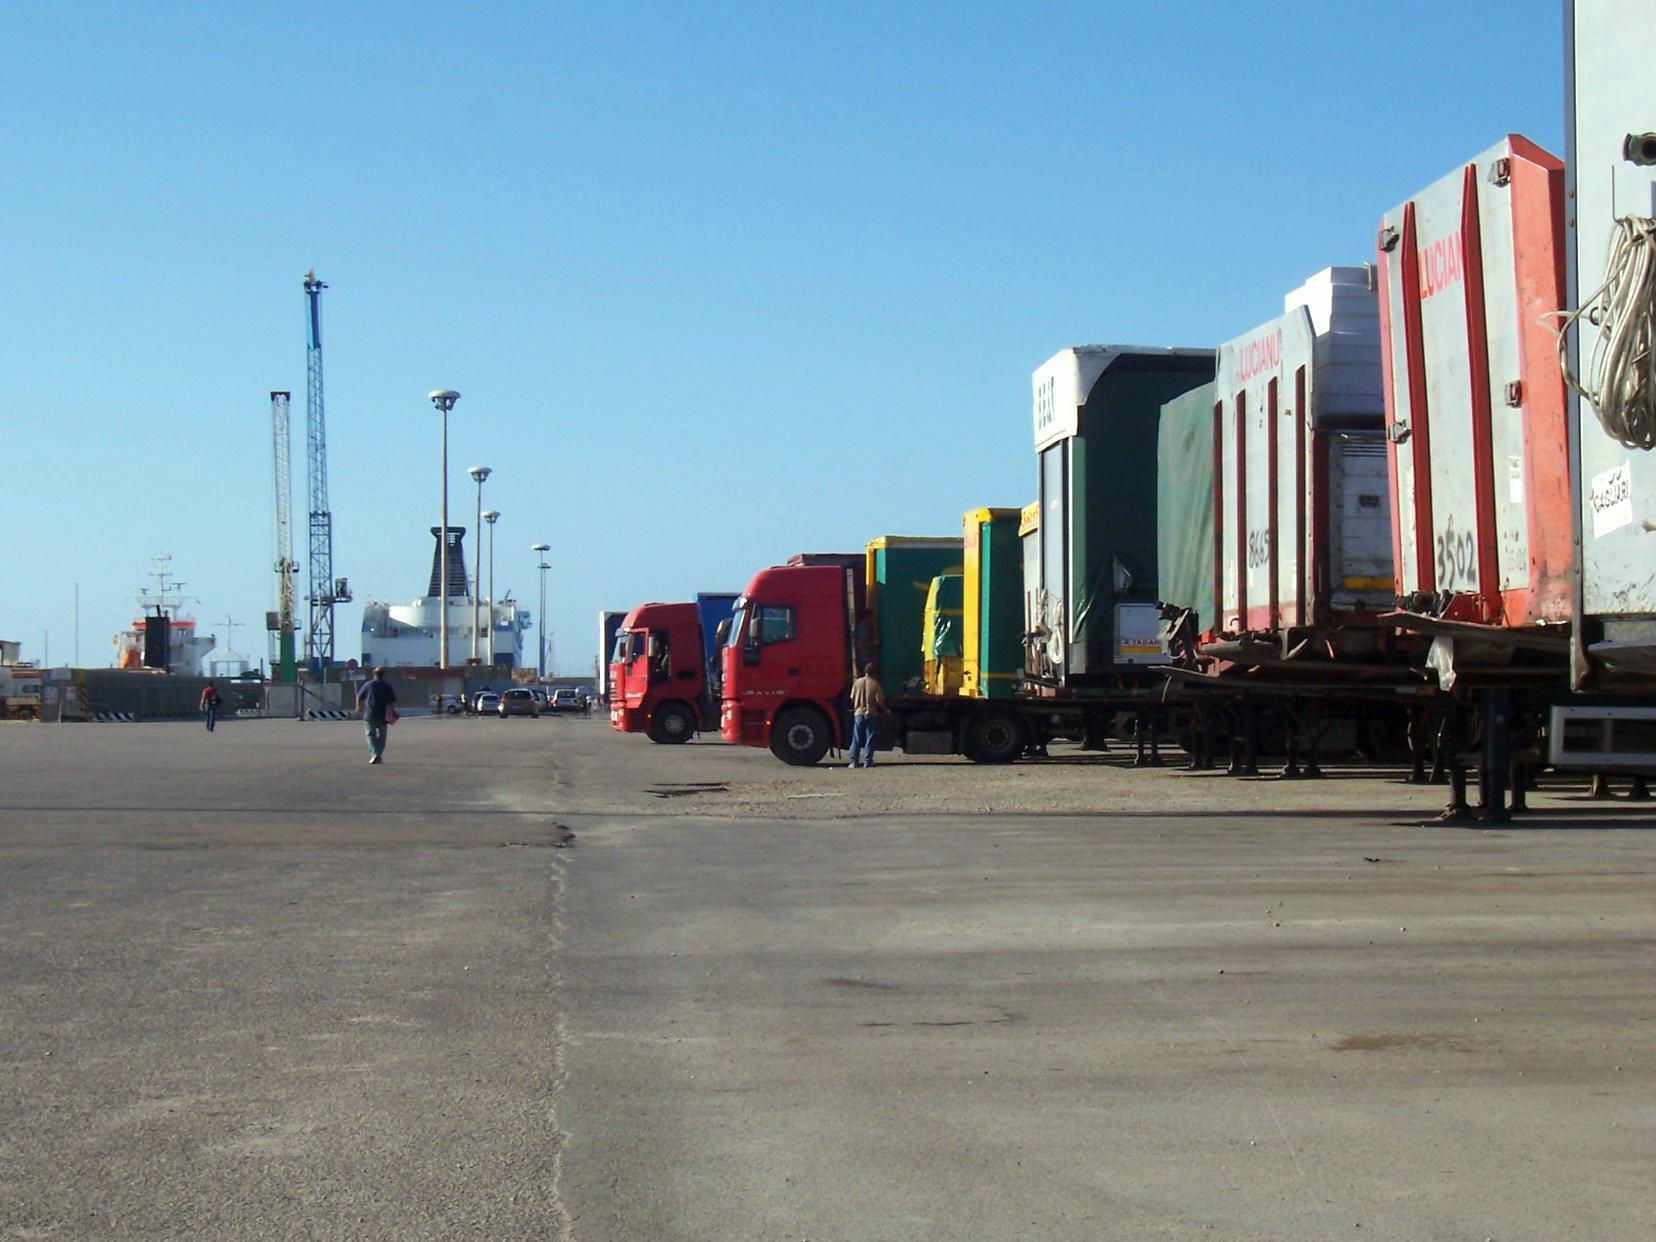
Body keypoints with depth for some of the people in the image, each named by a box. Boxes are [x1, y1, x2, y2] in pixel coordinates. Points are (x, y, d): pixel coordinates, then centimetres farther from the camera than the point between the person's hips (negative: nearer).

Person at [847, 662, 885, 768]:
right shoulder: (875, 683, -6)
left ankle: (853, 761, 3)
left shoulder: (857, 682, 1)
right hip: (871, 713, -2)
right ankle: (867, 761, 1)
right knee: (869, 739, 3)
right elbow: (879, 700, -9)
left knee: (856, 739, 7)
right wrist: (884, 709, 9)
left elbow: (852, 698, 5)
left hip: (858, 713, 2)